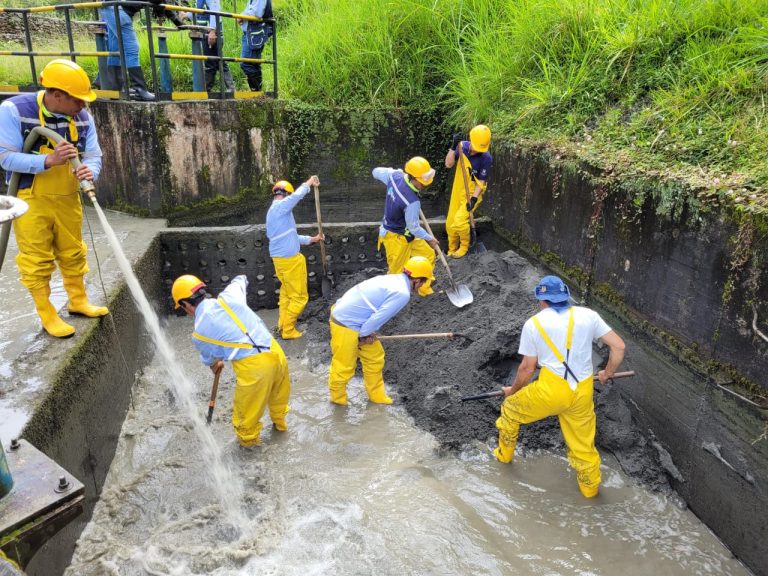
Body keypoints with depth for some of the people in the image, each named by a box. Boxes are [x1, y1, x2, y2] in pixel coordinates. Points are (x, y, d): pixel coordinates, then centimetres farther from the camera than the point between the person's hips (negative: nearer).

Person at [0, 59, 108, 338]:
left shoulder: (82, 117, -6)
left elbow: (93, 156, -4)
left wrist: (89, 171, -28)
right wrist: (49, 160, -34)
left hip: (68, 198, 4)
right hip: (30, 200, -4)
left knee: (73, 253, 16)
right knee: (37, 260, 4)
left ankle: (78, 301, 34)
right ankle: (47, 315, 17)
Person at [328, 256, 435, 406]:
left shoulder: (392, 278, 5)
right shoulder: (402, 294, -21)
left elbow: (371, 305, 9)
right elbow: (378, 318, -21)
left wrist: (369, 332, 2)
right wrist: (364, 334, -5)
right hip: (345, 325, -10)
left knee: (375, 357, 19)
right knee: (344, 367, 8)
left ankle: (377, 395, 34)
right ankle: (338, 399, 31)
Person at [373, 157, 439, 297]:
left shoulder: (394, 176, -15)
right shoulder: (412, 202, -35)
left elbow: (376, 172, 5)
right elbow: (413, 227, -21)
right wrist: (429, 239, -4)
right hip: (397, 238, -10)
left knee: (428, 255, 19)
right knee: (396, 272, 6)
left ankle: (425, 289, 34)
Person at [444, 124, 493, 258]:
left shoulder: (486, 158, -20)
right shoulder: (462, 146, -9)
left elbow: (481, 181, -16)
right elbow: (448, 164, -15)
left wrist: (474, 198, -24)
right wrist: (453, 147, -27)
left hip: (473, 193, -5)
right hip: (458, 191, 5)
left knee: (460, 220, -22)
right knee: (450, 223, 9)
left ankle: (464, 246, 4)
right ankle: (452, 250, 31)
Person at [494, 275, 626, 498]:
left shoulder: (533, 323, 1)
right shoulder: (587, 315, 6)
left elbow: (527, 367, 4)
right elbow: (619, 347, 6)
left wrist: (513, 390, 22)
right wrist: (608, 373, 24)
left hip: (550, 389, -3)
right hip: (582, 393, 3)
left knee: (510, 409, 25)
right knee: (583, 442, 23)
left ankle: (505, 455, 42)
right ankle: (590, 487, 42)